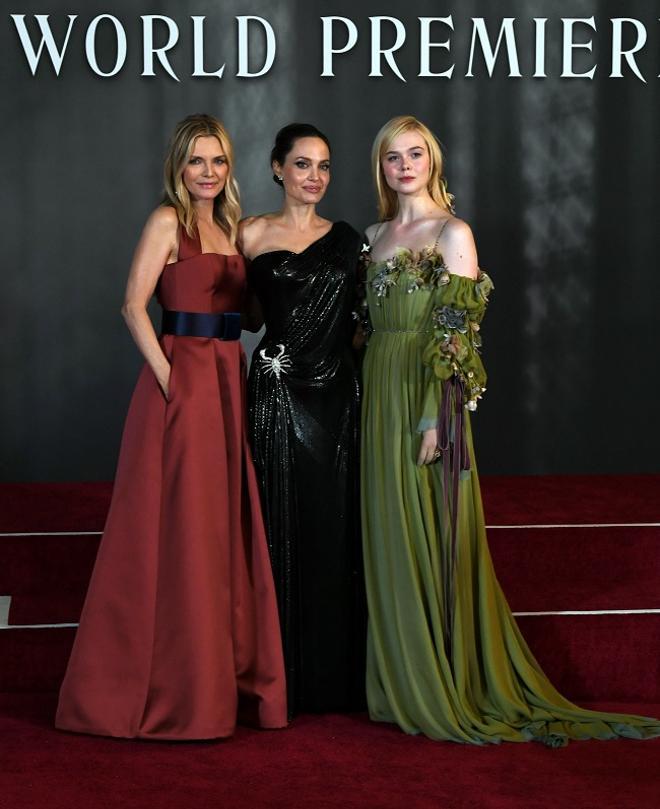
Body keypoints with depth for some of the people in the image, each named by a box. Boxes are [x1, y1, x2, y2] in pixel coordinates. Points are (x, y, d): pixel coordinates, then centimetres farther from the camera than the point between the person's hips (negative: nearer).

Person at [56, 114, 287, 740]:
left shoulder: (230, 227, 16)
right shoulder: (168, 221, -5)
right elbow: (134, 307, -12)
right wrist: (170, 379, -17)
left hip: (229, 379, 7)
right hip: (183, 376, -7)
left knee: (226, 529, 9)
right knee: (178, 529, -3)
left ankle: (223, 671, 19)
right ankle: (169, 685, 6)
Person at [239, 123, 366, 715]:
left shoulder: (348, 240, 12)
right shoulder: (254, 234, 4)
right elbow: (248, 315, 10)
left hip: (337, 397, 3)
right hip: (278, 393, -2)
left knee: (336, 530, 3)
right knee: (283, 528, -1)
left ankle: (334, 676, 12)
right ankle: (284, 675, 7)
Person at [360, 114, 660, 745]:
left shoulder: (452, 233, -6)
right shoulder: (374, 237, 15)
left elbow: (456, 337, -12)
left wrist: (435, 420, -18)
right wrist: (371, 404, 9)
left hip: (429, 398, -7)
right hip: (380, 395, 7)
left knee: (430, 541, -4)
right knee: (389, 543, 8)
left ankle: (448, 689, 5)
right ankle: (401, 686, 17)